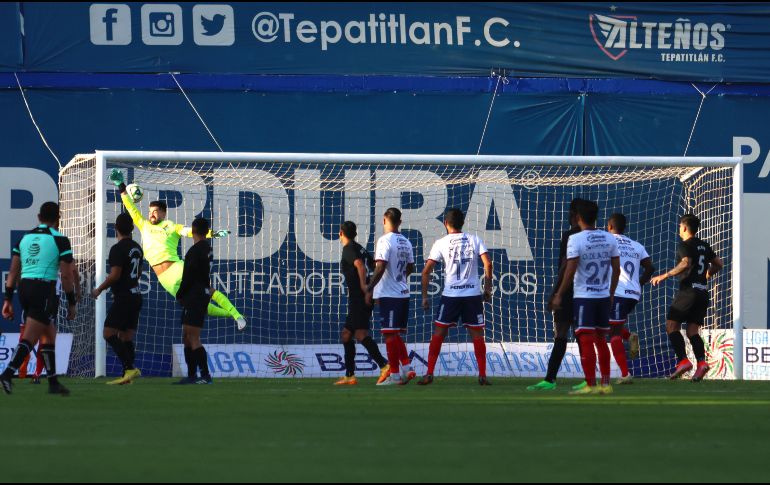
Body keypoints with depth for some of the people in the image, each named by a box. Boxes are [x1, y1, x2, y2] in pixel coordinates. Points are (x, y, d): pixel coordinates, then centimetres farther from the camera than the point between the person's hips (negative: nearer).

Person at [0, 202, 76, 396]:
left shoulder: (25, 238, 14)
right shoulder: (59, 240, -2)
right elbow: (66, 276, -4)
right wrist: (72, 303, 3)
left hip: (24, 288, 6)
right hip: (45, 289, -6)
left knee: (49, 335, 17)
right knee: (29, 338, -10)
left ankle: (53, 382, 19)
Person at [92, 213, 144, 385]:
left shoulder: (118, 249, -13)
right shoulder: (137, 248, 13)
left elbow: (114, 275, -19)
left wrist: (99, 289, -6)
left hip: (123, 298, -9)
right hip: (136, 295, 9)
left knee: (109, 333, -9)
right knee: (126, 337, 8)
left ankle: (130, 367, -20)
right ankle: (128, 374, 0)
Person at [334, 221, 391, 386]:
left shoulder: (349, 249, -7)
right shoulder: (360, 249, 20)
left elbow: (360, 264, -25)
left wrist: (364, 286, -26)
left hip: (359, 297, -10)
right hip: (356, 300, 10)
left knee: (361, 334, -20)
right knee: (346, 335, 15)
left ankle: (383, 365, -35)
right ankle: (350, 376, 16)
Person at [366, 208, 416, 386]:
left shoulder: (385, 241, -13)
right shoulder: (406, 242, 9)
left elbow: (380, 268, -20)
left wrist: (370, 289, -15)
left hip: (388, 294, -7)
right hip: (403, 293, 7)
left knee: (390, 335, -3)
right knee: (396, 334, 16)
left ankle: (395, 375, -2)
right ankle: (407, 368, 10)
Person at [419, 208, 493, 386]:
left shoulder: (441, 243, 1)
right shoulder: (474, 240, 4)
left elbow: (426, 271, -2)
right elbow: (488, 264, -6)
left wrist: (425, 296, 7)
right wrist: (488, 289, 4)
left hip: (450, 295, -1)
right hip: (473, 294, 1)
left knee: (439, 333, 9)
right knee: (477, 334, 8)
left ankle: (429, 374, 5)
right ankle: (483, 375, 5)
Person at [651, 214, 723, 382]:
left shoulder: (685, 245, -6)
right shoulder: (704, 245, 17)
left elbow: (686, 263, -22)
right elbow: (719, 264, 22)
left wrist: (665, 276, -20)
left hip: (688, 290, -8)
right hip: (703, 291, 8)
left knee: (672, 325, -2)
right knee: (692, 330, 6)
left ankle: (683, 360, -15)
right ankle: (701, 362, -15)